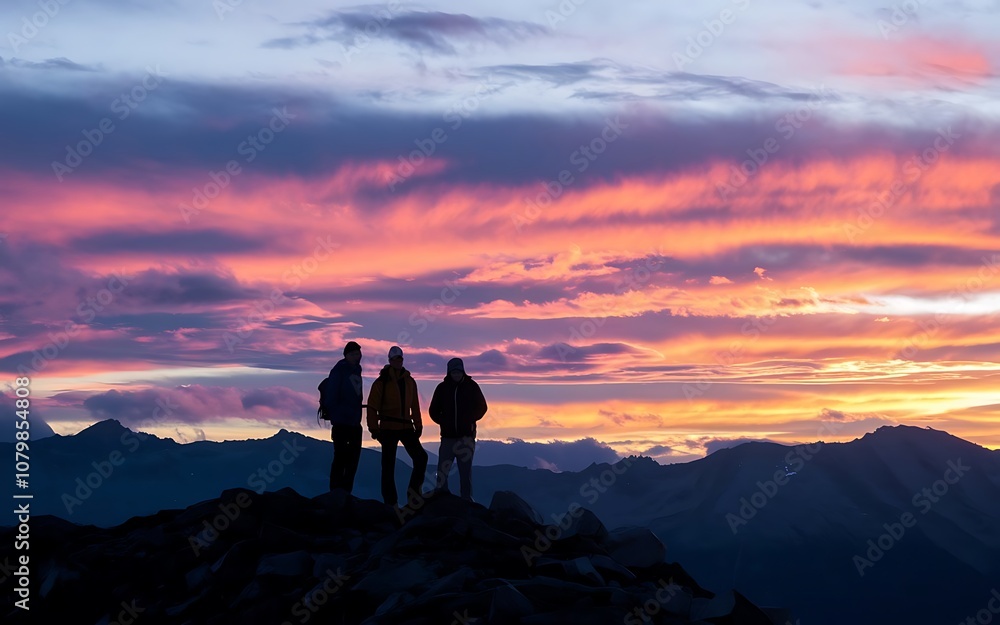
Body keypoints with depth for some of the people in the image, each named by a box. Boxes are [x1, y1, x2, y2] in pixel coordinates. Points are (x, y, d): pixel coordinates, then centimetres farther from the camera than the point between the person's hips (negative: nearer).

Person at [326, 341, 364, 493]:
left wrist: (357, 416, 13)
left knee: (353, 459, 8)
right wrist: (334, 419, -17)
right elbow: (332, 395, -13)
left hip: (354, 423, 8)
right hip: (341, 423, -8)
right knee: (340, 458, -6)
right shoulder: (339, 370, -8)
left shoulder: (356, 370, 15)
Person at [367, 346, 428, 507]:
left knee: (421, 457, -5)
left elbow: (415, 406, 13)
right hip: (388, 429, -4)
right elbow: (372, 406, -7)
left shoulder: (409, 382, 9)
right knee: (388, 466, 1)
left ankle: (414, 490, 10)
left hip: (406, 427, 4)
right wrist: (374, 428, -11)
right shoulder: (382, 382, -6)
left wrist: (418, 426, 10)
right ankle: (391, 501, 7)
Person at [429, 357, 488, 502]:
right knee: (442, 468, -4)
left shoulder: (471, 386, 1)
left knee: (465, 470, 3)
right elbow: (433, 411, 11)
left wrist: (470, 420, -2)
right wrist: (444, 422, -2)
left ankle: (466, 499, 9)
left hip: (466, 436, -1)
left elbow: (482, 407, 9)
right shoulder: (442, 388, 3)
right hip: (448, 436, 1)